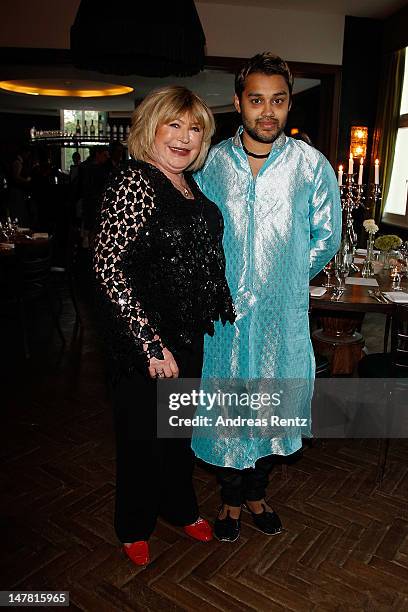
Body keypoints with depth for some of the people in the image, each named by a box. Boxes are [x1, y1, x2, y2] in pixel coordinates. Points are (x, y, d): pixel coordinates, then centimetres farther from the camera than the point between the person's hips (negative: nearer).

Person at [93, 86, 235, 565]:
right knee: (143, 434, 12)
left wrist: (217, 309, 14)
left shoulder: (190, 183, 8)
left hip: (188, 334, 8)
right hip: (143, 342, -8)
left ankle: (179, 507, 47)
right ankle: (134, 527, 38)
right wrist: (151, 344, -24)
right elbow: (109, 267, -24)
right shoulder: (134, 182, -18)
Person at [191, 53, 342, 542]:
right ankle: (232, 498, 32)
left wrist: (288, 278, 7)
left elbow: (327, 235, 8)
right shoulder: (211, 162, 1)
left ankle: (254, 492, 37)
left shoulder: (312, 164, -2)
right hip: (224, 312, 0)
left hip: (283, 314, 0)